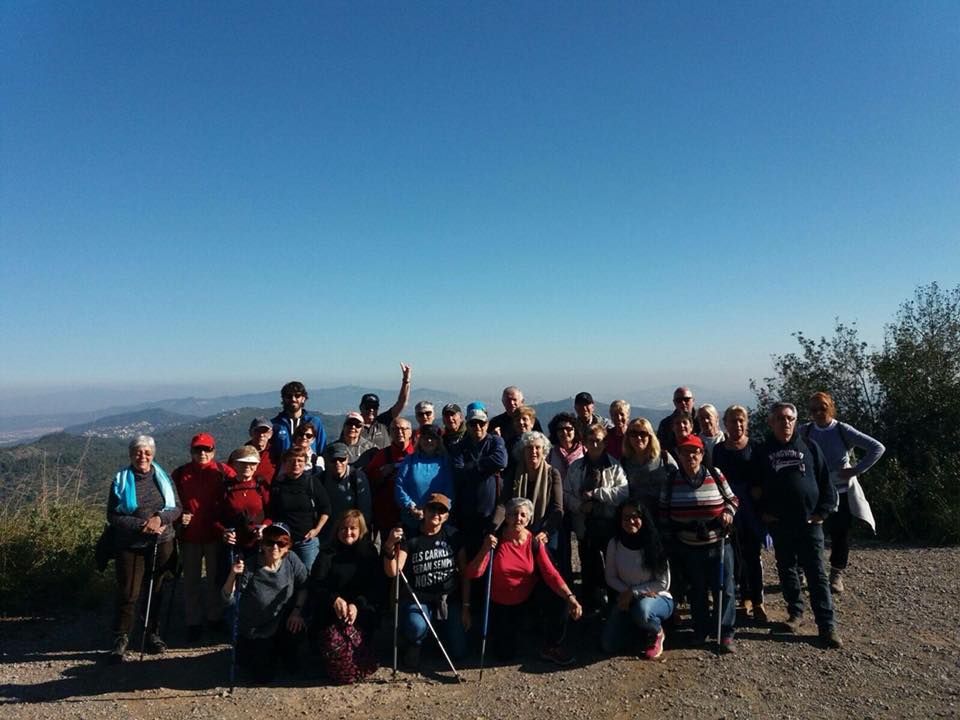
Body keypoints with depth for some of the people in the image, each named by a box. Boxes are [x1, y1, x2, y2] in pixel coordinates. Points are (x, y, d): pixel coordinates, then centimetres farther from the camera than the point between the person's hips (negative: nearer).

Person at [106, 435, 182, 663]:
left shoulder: (162, 477, 3)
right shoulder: (121, 480, -2)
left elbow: (176, 507, 2)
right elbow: (112, 516, -5)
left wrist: (160, 518, -17)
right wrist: (142, 524, -16)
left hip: (161, 544, 2)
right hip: (130, 546, -2)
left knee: (156, 590, 11)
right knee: (128, 594, 0)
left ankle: (152, 634, 26)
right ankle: (121, 638, 18)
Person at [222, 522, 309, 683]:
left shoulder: (291, 560, -16)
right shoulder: (249, 567, -23)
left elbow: (304, 586, -6)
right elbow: (227, 598, -20)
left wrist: (297, 611, -17)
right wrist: (232, 575, -35)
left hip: (282, 624, 2)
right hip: (254, 631, -2)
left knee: (298, 625, -29)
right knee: (264, 676, -4)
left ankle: (287, 655, 7)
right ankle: (245, 652, 30)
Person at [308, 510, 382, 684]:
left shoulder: (369, 553, 14)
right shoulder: (328, 555, 13)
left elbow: (378, 587, 4)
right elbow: (315, 585, 1)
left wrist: (357, 604, -14)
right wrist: (334, 600, -19)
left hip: (361, 611, 0)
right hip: (329, 612, 0)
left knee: (354, 636, -31)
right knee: (333, 640, -30)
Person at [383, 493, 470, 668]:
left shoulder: (452, 535, -3)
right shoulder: (410, 537, -9)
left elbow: (464, 573, 2)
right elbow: (392, 572, -20)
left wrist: (466, 607, 0)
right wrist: (389, 547, -37)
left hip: (450, 598, 2)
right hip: (418, 599, -2)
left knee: (458, 652, -3)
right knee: (417, 627, -33)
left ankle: (439, 626, 29)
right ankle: (414, 645, 5)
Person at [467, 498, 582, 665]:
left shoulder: (534, 542, -12)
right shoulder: (495, 540, -17)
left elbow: (551, 574, -20)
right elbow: (473, 574, -23)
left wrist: (570, 597, -36)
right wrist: (485, 551, -41)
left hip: (528, 599, 1)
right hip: (501, 605, -1)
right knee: (505, 655, -3)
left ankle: (551, 647, 2)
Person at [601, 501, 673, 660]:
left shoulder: (654, 544, -18)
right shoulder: (614, 544, -10)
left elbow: (664, 584, -14)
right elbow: (610, 577, 0)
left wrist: (633, 592, -18)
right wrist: (626, 593, -17)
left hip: (658, 598, -3)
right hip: (626, 599, 3)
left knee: (642, 610, -39)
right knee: (609, 645, -10)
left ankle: (656, 633, -2)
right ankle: (634, 626, 21)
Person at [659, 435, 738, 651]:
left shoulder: (715, 475, -5)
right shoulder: (671, 479, -2)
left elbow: (732, 499, 8)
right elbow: (664, 511, 6)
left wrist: (728, 512, -12)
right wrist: (670, 536, 5)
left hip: (718, 545, -1)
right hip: (688, 548, 1)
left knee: (724, 589, 3)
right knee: (697, 591, 14)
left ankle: (726, 633, 17)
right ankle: (701, 629, 30)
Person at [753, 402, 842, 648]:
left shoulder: (810, 448, 2)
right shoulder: (763, 452, 3)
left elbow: (826, 482, 3)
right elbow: (756, 487, 8)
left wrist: (822, 512, -4)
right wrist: (763, 512, -1)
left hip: (809, 522, -1)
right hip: (779, 524, 2)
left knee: (816, 574, 0)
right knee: (787, 570, 12)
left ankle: (827, 626, 5)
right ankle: (796, 612, 27)